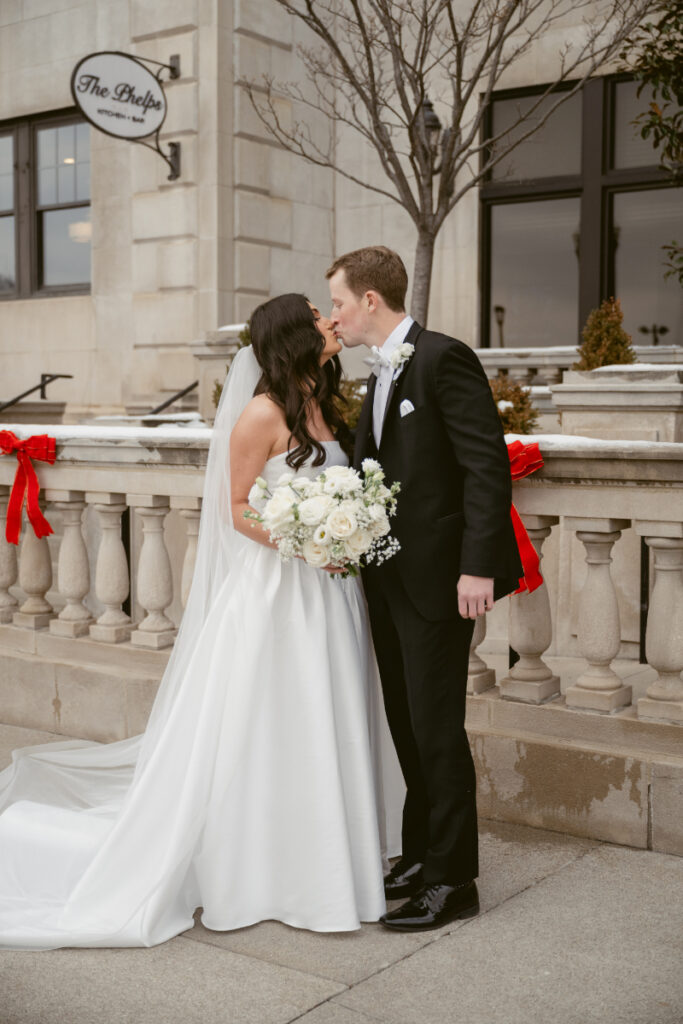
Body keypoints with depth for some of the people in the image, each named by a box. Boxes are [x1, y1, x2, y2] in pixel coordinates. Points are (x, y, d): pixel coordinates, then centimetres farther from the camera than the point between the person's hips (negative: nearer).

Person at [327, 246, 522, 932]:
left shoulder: (443, 358, -13)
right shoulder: (381, 376, 16)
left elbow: (488, 463, -18)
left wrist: (478, 566, -22)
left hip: (440, 578, -9)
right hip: (390, 577, 9)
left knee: (435, 727, -2)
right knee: (405, 722, 16)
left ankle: (452, 881, 12)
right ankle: (420, 855, 30)